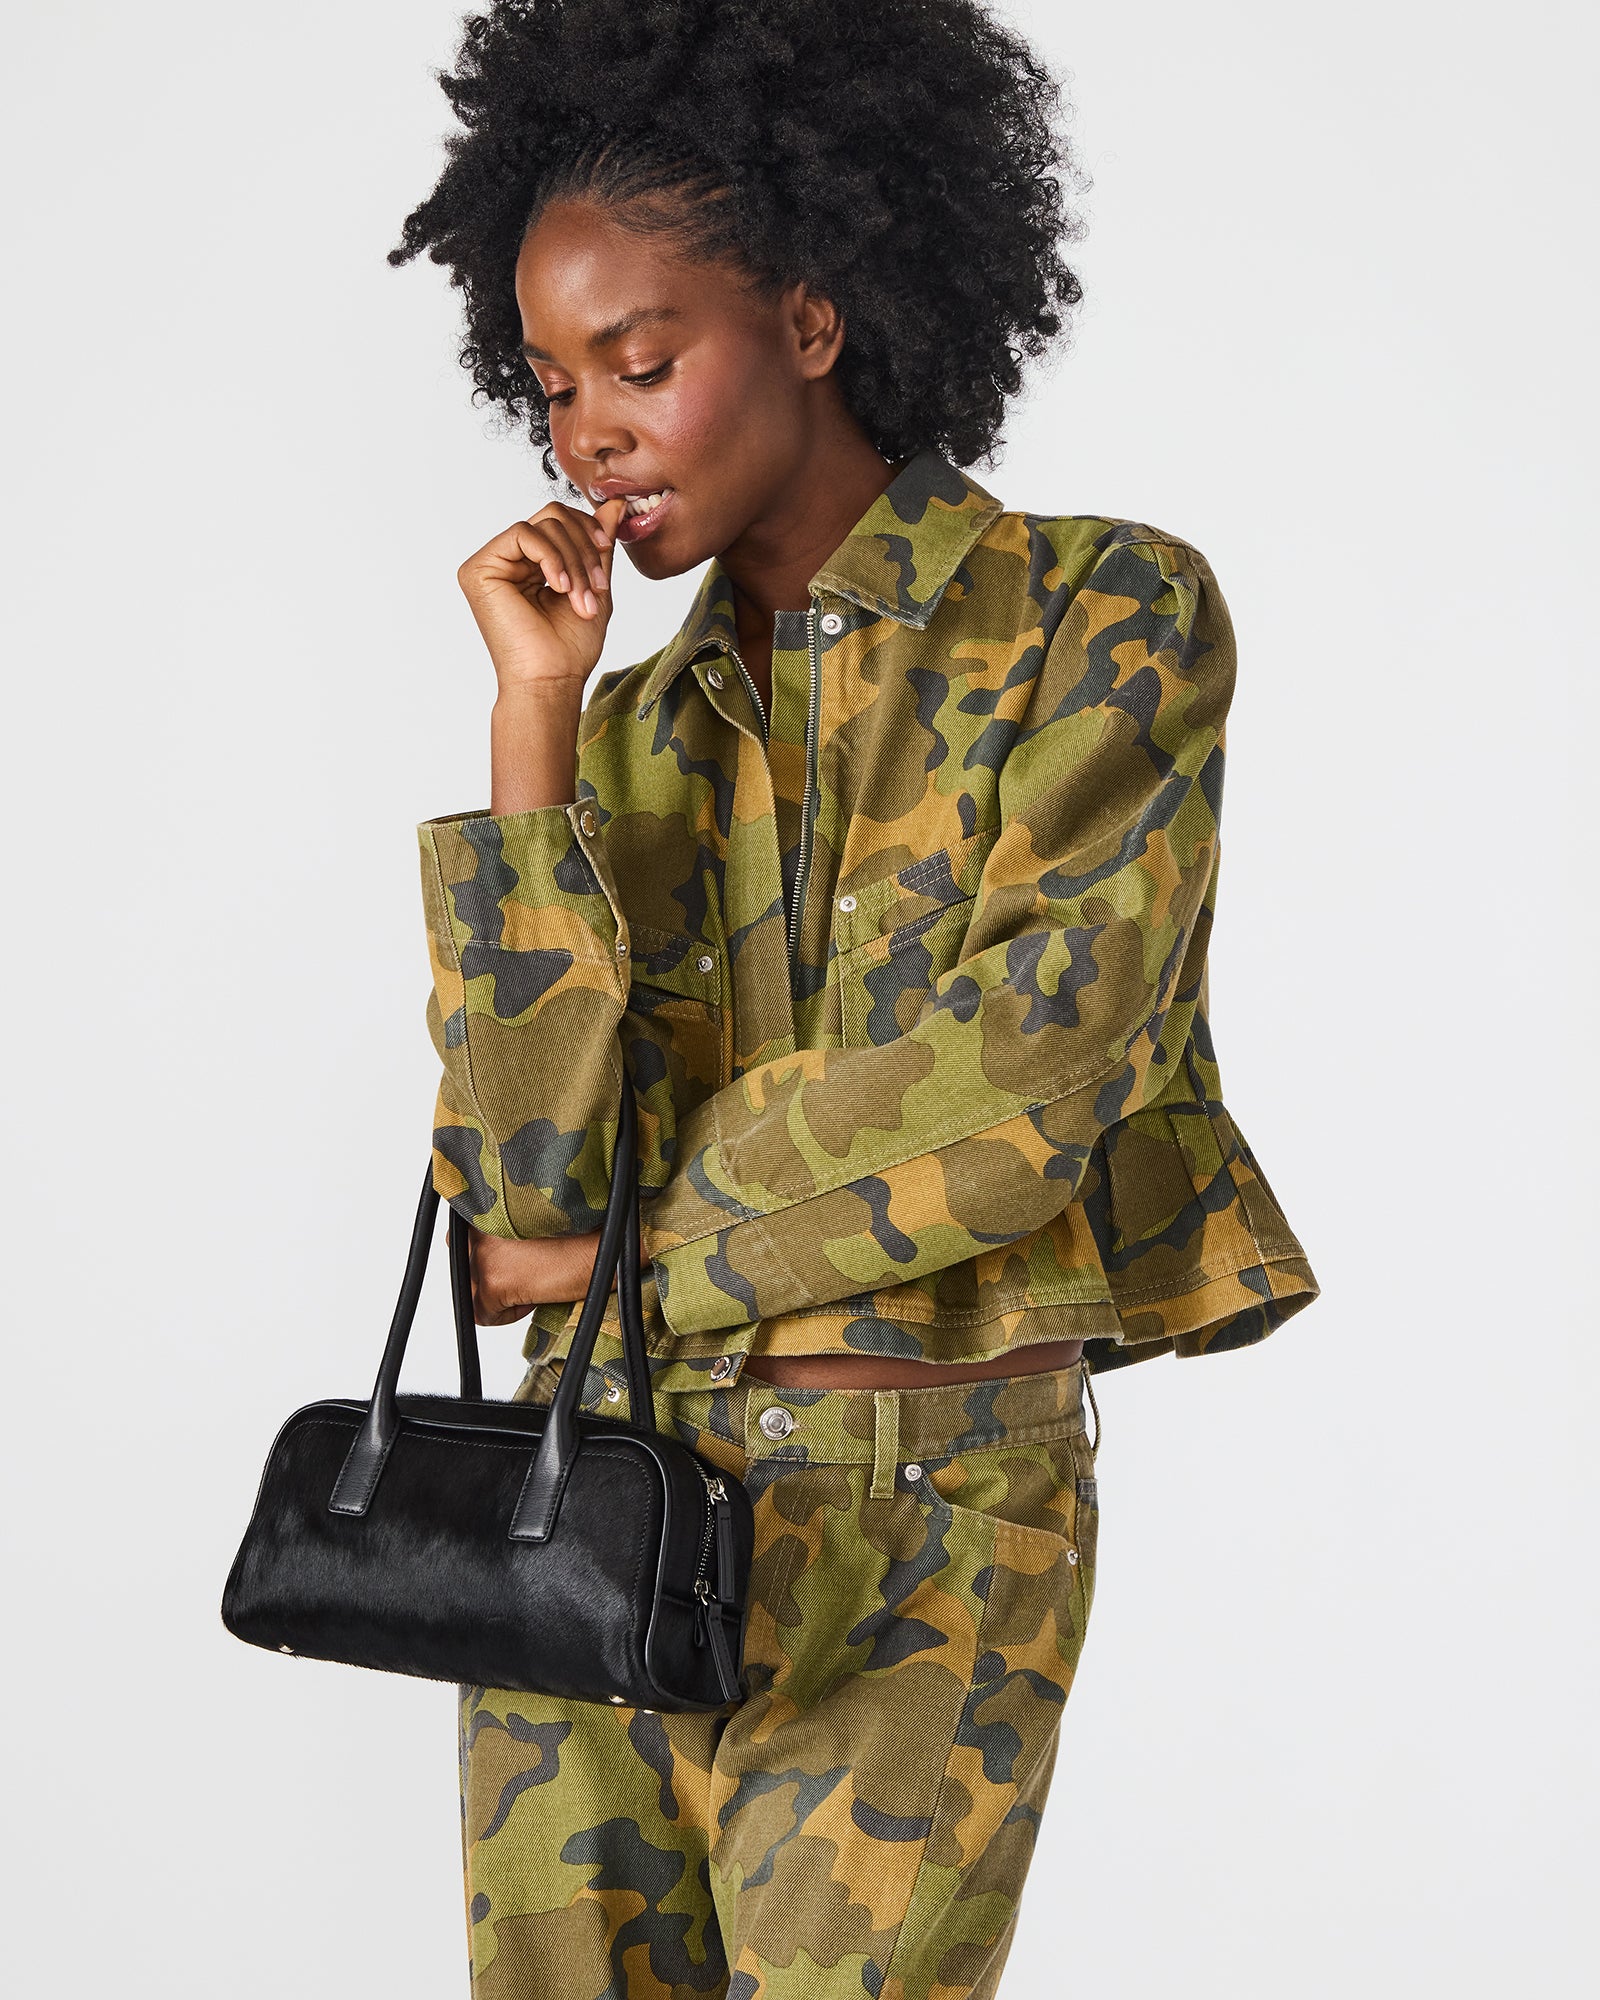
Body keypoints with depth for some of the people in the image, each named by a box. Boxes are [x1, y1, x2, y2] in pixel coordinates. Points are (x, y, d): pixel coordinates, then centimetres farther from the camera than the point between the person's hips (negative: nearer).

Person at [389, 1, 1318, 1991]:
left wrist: (620, 1240, -6)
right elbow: (524, 1174, -5)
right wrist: (533, 722, -7)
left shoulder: (1109, 617, -5)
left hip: (930, 1527, -4)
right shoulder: (640, 723, 8)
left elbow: (1020, 1082, -16)